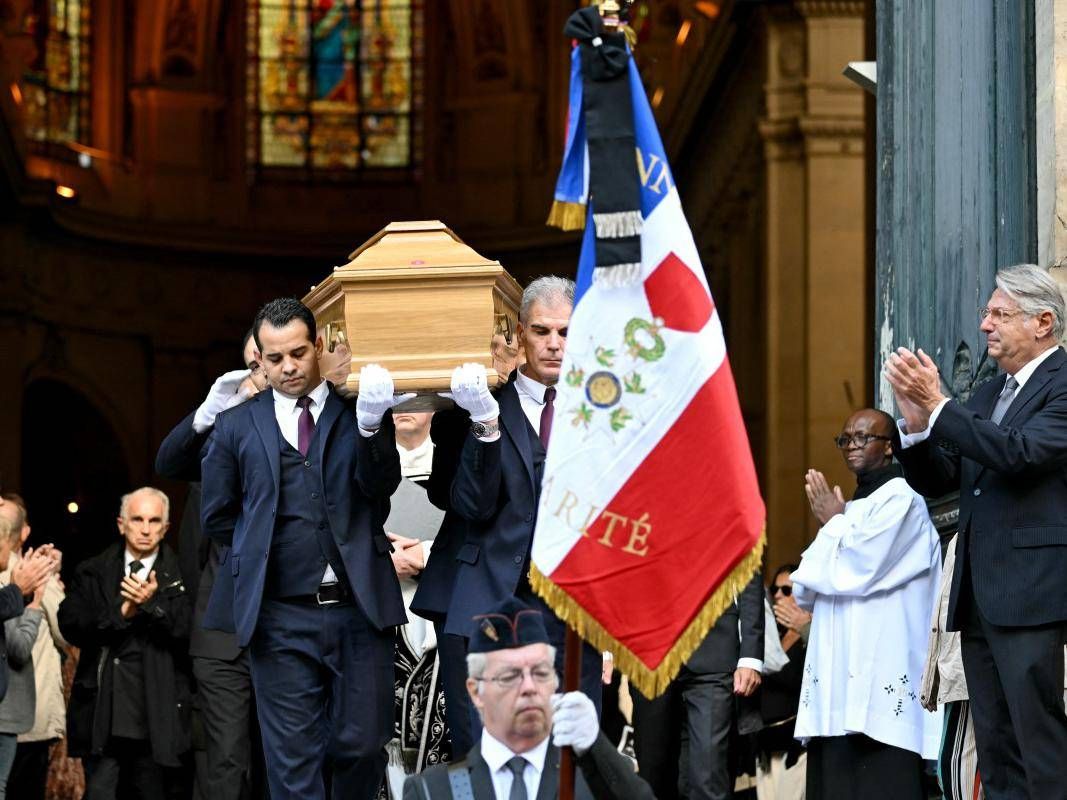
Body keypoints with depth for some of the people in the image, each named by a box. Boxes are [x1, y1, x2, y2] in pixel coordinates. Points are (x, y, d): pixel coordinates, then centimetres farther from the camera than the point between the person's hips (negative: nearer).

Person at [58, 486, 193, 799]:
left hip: (157, 723, -1)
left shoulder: (181, 575, 4)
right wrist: (121, 612, -13)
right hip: (103, 719, 1)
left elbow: (190, 632, -6)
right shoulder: (92, 573, 11)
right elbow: (71, 626, -1)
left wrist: (153, 604, -20)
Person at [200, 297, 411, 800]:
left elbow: (381, 487, -9)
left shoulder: (356, 413, 6)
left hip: (359, 607, 0)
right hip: (279, 615, 0)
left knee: (362, 745, 3)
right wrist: (264, 551, 9)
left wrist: (370, 424, -24)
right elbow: (217, 517, 15)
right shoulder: (237, 424, 8)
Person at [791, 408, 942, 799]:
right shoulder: (853, 508, 24)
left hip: (880, 675, -9)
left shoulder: (900, 498, -3)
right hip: (839, 671, 9)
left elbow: (860, 566, -16)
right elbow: (806, 591, 21)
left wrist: (834, 523, 2)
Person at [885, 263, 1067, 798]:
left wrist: (938, 407, -19)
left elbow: (1022, 453, -21)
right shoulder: (987, 396, 19)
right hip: (979, 596, 9)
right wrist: (915, 424, -2)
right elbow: (935, 481, 17)